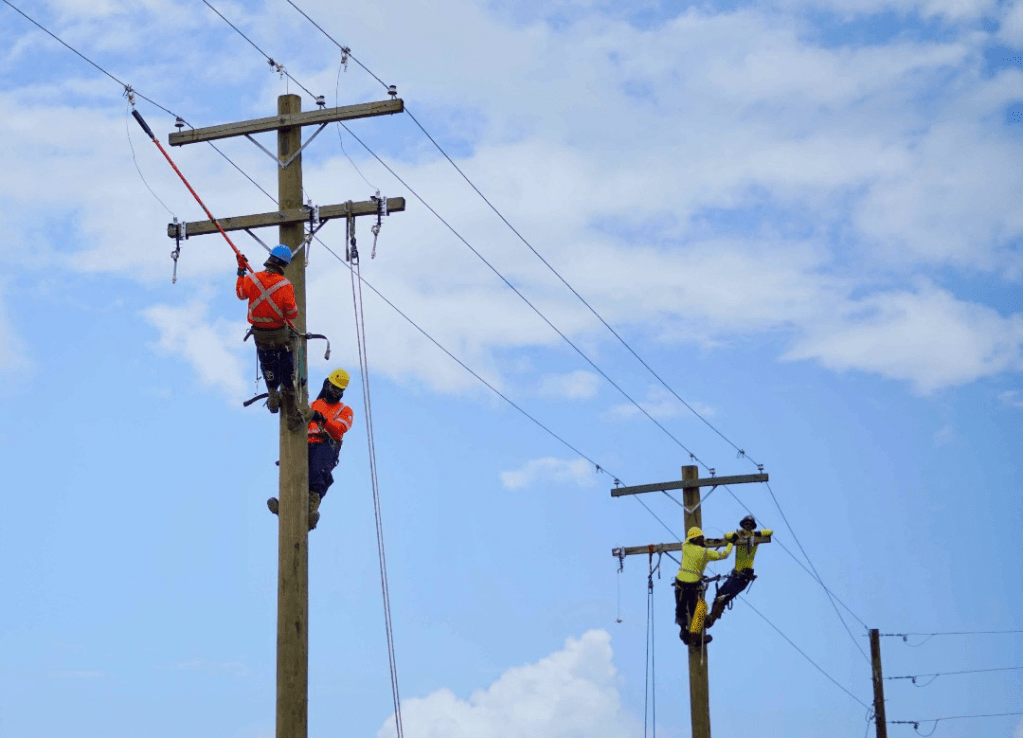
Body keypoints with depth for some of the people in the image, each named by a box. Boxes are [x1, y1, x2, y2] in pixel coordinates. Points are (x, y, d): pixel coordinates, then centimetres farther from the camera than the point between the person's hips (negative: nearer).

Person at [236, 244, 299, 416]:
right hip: (280, 334, -2)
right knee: (285, 362, 22)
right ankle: (290, 391, 40)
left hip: (259, 333, 2)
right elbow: (292, 313, -15)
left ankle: (273, 396, 26)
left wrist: (241, 272, 17)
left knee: (267, 364, 21)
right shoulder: (285, 286, -21)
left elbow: (241, 294, 8)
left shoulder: (252, 279, -15)